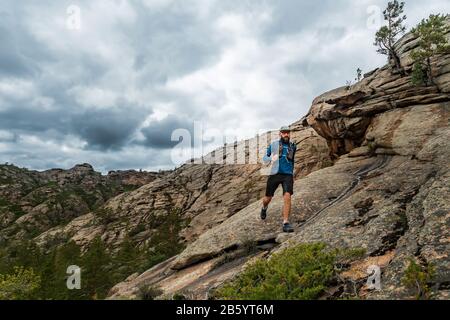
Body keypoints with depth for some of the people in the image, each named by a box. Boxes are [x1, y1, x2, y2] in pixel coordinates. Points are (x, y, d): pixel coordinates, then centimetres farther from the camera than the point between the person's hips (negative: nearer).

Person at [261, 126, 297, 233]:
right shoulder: (273, 145, 5)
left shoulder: (293, 146, 11)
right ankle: (264, 208, 46)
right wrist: (271, 158, -13)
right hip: (275, 174, 0)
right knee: (268, 198, 10)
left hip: (288, 175, 0)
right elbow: (264, 159, 7)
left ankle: (286, 223, -18)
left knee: (287, 197, -20)